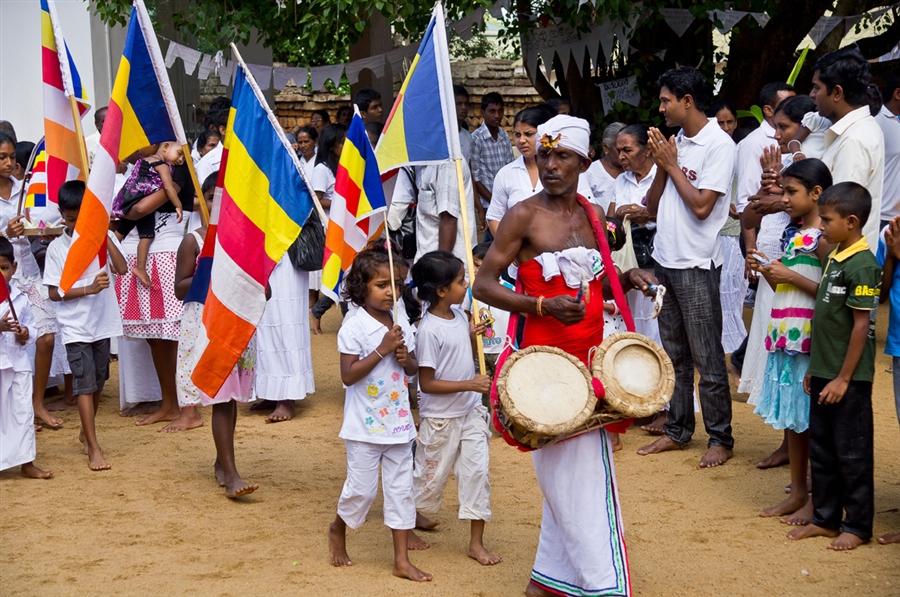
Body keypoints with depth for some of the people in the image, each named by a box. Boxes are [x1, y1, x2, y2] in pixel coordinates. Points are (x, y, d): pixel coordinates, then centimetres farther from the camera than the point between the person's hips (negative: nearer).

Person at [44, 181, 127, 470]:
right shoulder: (57, 248, -4)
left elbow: (122, 268, -14)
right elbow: (54, 292, -7)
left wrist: (105, 236, -16)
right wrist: (89, 289, -18)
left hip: (103, 324, 3)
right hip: (75, 327, -3)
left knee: (97, 383, 15)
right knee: (84, 384, -7)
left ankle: (86, 431, 36)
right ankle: (94, 448, -6)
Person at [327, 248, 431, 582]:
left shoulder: (401, 326, 6)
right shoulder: (354, 328, -12)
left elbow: (413, 370, 15)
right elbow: (348, 375, -18)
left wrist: (406, 358, -8)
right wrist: (382, 350, -22)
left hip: (399, 424, 6)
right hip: (365, 427, -5)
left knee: (401, 489, 6)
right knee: (361, 489, 3)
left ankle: (402, 560, 12)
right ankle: (337, 531, 33)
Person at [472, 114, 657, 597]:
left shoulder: (591, 214, 10)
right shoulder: (524, 216, -8)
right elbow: (483, 285, -11)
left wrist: (627, 279, 2)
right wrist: (543, 306, -22)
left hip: (589, 357, 6)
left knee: (568, 475, 12)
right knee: (576, 474, -5)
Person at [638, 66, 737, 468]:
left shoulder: (719, 145, -12)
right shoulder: (674, 142, 10)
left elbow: (701, 205, -20)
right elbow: (653, 208, 11)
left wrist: (672, 164, -10)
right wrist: (662, 166, -4)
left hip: (696, 265, -8)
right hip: (665, 261, 8)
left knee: (707, 358, -1)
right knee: (673, 355, 14)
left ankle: (721, 438, 8)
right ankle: (677, 431, 24)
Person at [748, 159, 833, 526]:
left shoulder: (824, 239, -12)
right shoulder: (792, 234, 14)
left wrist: (790, 276, -17)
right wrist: (764, 270, 2)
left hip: (810, 340, -9)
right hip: (784, 338, 9)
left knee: (812, 420, -1)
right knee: (792, 419, 14)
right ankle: (797, 492, 23)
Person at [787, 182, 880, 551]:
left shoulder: (862, 265, -17)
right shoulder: (834, 258, 9)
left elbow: (862, 325, -18)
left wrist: (843, 378, -17)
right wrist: (815, 368, 17)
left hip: (848, 378, -9)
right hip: (824, 372, 9)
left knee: (852, 452, 2)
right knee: (821, 449, 15)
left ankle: (858, 526, 12)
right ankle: (825, 518, 26)